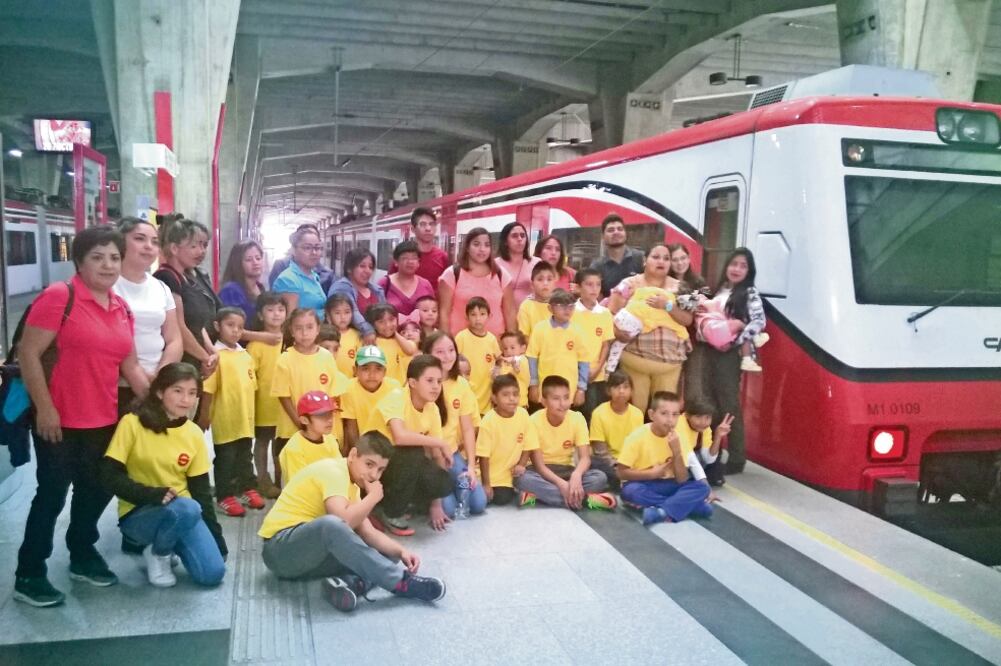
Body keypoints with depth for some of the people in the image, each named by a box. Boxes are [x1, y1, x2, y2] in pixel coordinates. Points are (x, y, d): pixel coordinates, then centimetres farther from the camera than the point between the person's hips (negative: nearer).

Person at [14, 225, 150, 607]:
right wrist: (44, 407, -18)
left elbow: (130, 365, 13)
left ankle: (83, 557, 36)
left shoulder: (121, 308, 8)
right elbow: (27, 354, -15)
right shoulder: (59, 296, -13)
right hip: (59, 420, -6)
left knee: (96, 491, 17)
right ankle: (28, 576, 18)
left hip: (103, 420, 7)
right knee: (52, 495, 2)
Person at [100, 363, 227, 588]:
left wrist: (216, 536, -1)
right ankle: (157, 553, -4)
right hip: (137, 514, -4)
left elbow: (201, 490, 4)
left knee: (212, 573, -15)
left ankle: (170, 544, 14)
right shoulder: (132, 424, -12)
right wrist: (152, 494, -29)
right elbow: (110, 477, -15)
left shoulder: (194, 434, -1)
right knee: (186, 508, -36)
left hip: (184, 512, 4)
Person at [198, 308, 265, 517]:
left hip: (245, 420, 6)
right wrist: (204, 416, -12)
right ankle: (225, 497, 14)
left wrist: (250, 413, 14)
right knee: (225, 460, 5)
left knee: (245, 458, 17)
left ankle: (247, 489, 30)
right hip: (225, 421, -6)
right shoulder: (216, 355, -11)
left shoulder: (246, 356, 8)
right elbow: (208, 389, -12)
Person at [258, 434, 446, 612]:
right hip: (281, 548, -9)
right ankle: (401, 582, -31)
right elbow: (344, 522, -32)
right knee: (331, 524, -39)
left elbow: (368, 533, 4)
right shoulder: (333, 470, -17)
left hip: (310, 553, 9)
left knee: (388, 553, -2)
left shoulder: (351, 483, 12)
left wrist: (401, 551, -12)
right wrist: (373, 496, -16)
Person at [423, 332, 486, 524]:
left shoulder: (462, 384, 2)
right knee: (448, 508, -21)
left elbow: (468, 429, 1)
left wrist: (471, 467, -8)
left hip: (453, 452, 5)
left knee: (478, 504, -7)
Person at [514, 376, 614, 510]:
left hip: (567, 471, 2)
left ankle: (540, 495, -30)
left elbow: (585, 457, -15)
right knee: (523, 479, -36)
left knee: (600, 477, -25)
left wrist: (576, 475, -38)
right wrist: (561, 483, -34)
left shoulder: (577, 419, -11)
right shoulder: (535, 421, -17)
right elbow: (538, 464, -18)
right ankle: (586, 498, -34)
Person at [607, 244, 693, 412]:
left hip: (670, 360, 2)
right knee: (635, 408, -1)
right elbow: (611, 313, 1)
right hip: (635, 358, -2)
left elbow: (687, 320, 1)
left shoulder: (678, 287, 10)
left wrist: (667, 305, -15)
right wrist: (617, 331, -19)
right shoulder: (629, 284, 3)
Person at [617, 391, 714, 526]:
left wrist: (677, 452, -23)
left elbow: (682, 480, -10)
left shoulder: (677, 438, -6)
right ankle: (687, 505, -24)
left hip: (667, 486, 3)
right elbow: (622, 472, -15)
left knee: (702, 487, -18)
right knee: (631, 490, -37)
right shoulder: (638, 436, -16)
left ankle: (663, 512, -32)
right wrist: (652, 473, -19)